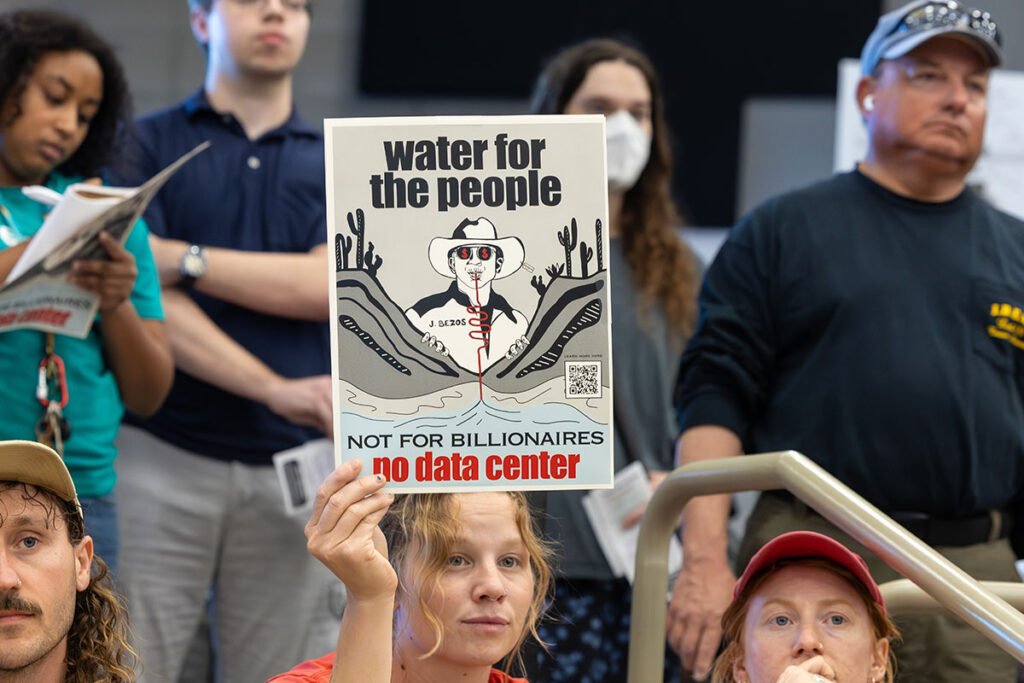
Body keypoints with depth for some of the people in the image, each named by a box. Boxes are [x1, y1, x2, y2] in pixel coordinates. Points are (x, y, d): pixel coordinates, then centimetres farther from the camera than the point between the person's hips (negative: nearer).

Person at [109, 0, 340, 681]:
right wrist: (273, 388, -14)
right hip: (163, 453, -2)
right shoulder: (148, 143, 8)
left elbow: (328, 286, -2)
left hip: (296, 465, 2)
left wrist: (179, 258, -8)